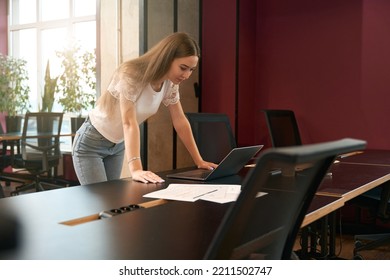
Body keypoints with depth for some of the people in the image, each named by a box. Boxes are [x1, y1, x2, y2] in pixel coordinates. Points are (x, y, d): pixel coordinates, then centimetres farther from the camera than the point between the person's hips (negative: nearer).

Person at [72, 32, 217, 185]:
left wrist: (199, 161, -3)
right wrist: (135, 169, -49)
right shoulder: (132, 75, -30)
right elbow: (129, 122, -39)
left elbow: (180, 121, -2)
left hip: (118, 144, 7)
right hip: (91, 143, -7)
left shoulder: (170, 83, -9)